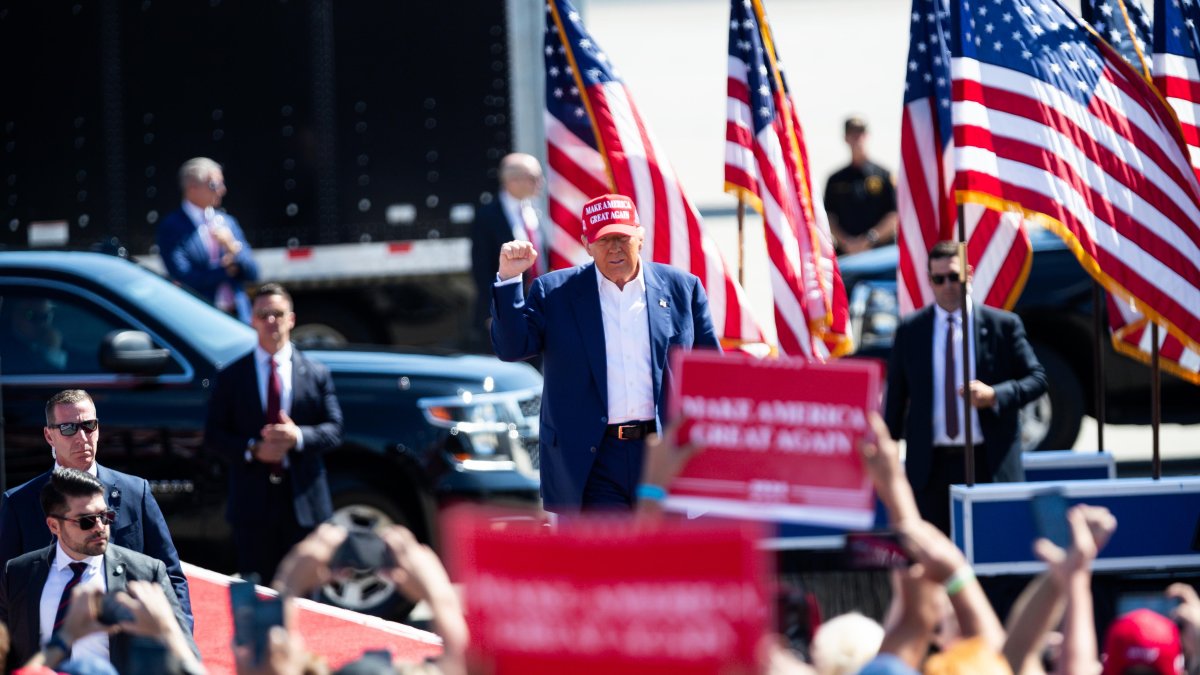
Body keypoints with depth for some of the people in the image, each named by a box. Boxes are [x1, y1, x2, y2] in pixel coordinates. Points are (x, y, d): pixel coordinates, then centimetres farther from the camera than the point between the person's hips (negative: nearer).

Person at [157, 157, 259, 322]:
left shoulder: (228, 222, 16)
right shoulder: (171, 226, -1)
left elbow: (252, 274, 13)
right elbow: (181, 276, -12)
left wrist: (233, 246, -7)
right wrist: (226, 270, -2)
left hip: (238, 319, 5)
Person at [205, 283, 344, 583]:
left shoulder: (316, 375, 8)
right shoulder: (231, 377, 7)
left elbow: (334, 431, 3)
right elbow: (213, 436, 4)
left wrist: (299, 436, -17)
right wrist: (252, 449, -13)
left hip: (304, 502, 0)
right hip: (253, 503, 0)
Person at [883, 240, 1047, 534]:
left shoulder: (1003, 325, 2)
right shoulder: (910, 330, 7)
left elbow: (1037, 378, 3)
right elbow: (896, 396, 11)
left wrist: (994, 395, -16)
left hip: (989, 464, -1)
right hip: (931, 464, 1)